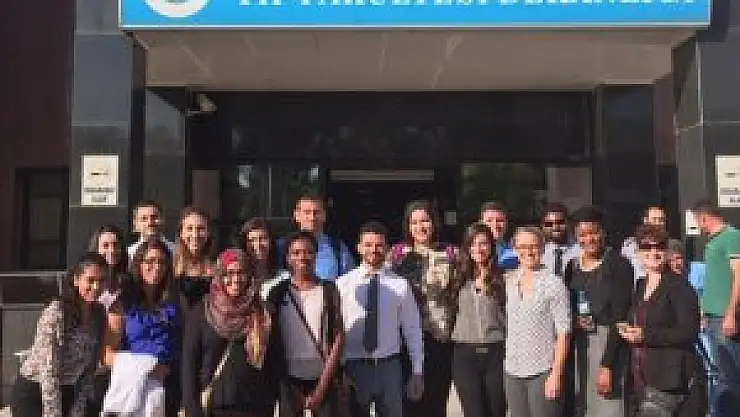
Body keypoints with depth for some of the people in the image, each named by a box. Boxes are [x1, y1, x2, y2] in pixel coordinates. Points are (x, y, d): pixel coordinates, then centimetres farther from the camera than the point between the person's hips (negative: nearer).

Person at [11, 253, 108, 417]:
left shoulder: (99, 315, -4)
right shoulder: (56, 312, -22)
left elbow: (88, 369, 1)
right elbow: (49, 372, -23)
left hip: (67, 394, 6)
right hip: (32, 393, -6)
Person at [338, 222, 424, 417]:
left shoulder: (400, 285, -2)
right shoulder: (343, 284, -5)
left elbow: (412, 330, 3)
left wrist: (418, 372, 4)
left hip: (389, 367, 1)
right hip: (354, 367, -1)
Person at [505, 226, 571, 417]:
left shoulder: (553, 284, -7)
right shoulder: (508, 281, 6)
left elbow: (563, 333, -8)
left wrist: (556, 374, -12)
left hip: (542, 372, -4)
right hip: (512, 372, 5)